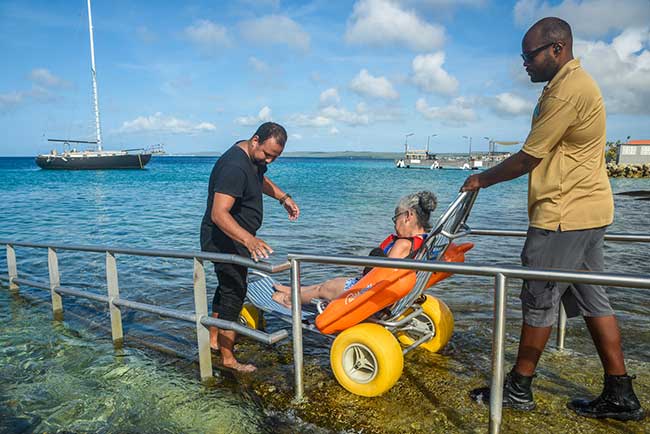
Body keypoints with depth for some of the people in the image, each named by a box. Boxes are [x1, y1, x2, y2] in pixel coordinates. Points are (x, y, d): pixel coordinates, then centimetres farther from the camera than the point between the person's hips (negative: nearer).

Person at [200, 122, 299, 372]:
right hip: (225, 240, -10)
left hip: (236, 239, 11)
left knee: (227, 286, 21)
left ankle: (213, 340, 39)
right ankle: (228, 359, 9)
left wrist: (283, 197, 12)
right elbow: (219, 214, -39)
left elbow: (260, 179, 26)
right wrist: (249, 240, -51)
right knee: (234, 293, -4)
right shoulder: (234, 167, -30)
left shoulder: (255, 157, 2)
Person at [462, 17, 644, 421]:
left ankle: (519, 389, 15)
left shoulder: (567, 89, -16)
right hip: (589, 209, 10)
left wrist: (482, 179, -1)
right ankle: (621, 396, 21)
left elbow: (528, 158, -15)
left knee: (540, 300, 0)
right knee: (593, 299, 13)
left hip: (564, 214, -10)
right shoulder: (576, 81, 18)